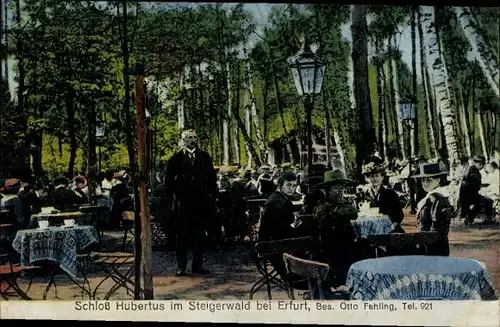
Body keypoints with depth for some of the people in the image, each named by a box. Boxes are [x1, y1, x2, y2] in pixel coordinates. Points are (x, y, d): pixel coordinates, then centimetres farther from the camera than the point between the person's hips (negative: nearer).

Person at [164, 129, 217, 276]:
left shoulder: (204, 156, 9)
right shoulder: (176, 158, 3)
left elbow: (211, 177, 10)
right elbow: (169, 180, 4)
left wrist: (212, 196, 4)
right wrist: (170, 198, -3)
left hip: (201, 202, 2)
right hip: (182, 202, -2)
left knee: (200, 234, 6)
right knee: (182, 235, 1)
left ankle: (197, 265, 14)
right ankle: (181, 266, 6)